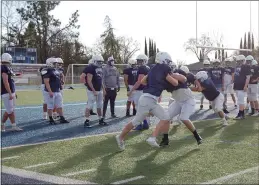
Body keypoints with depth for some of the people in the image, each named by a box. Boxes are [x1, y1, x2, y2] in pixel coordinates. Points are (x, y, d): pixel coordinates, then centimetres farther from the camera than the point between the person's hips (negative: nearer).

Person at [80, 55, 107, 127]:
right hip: (92, 91, -9)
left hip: (100, 90, 9)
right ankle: (87, 121, -1)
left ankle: (101, 120, 24)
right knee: (89, 106, -5)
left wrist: (103, 89, 18)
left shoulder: (100, 68, 11)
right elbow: (89, 81, -20)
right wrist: (94, 91, -21)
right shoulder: (91, 68, -16)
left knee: (99, 106, 15)